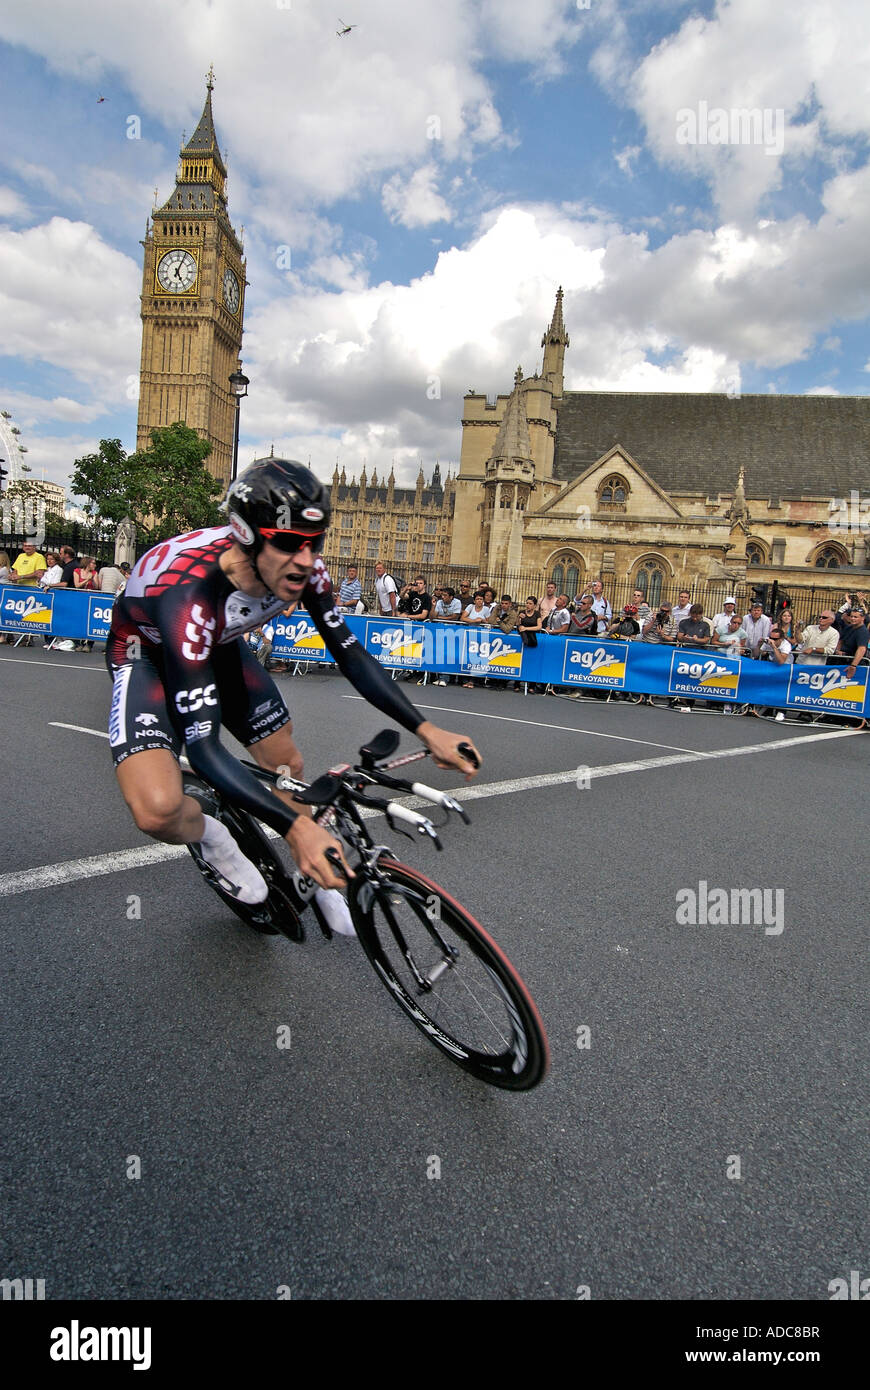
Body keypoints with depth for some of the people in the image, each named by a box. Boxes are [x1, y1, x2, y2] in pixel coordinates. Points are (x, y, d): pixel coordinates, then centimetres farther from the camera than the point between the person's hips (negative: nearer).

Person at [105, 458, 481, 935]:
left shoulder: (303, 569, -25)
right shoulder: (189, 593, -43)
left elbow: (349, 654, -13)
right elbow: (203, 745, -44)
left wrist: (425, 730, -21)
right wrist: (296, 827, -53)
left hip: (219, 645, 5)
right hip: (148, 655, -5)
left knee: (288, 769, 7)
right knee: (159, 811, -29)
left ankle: (314, 878, 34)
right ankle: (208, 837, 9)